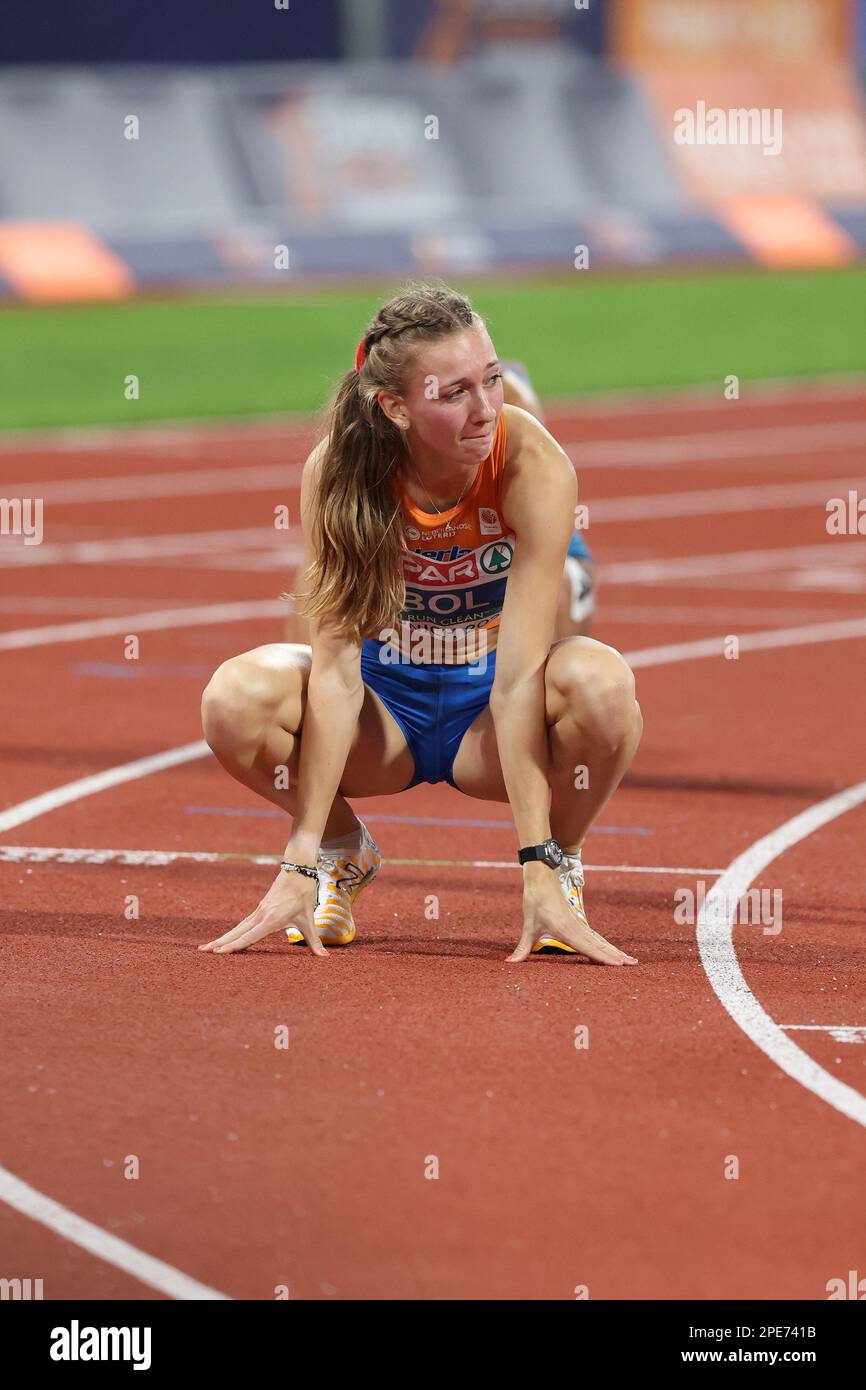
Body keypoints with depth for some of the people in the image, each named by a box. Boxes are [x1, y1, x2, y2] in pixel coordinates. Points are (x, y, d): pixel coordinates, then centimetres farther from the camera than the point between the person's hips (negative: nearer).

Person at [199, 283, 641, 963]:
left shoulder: (534, 466, -26)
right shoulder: (339, 470, -22)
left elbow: (518, 673, -30)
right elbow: (335, 660, -24)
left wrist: (539, 870, -35)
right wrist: (300, 866, -30)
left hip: (487, 724, -1)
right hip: (384, 710, 1)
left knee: (602, 683, -34)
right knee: (237, 697, -29)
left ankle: (561, 862, -3)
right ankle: (345, 851, 2)